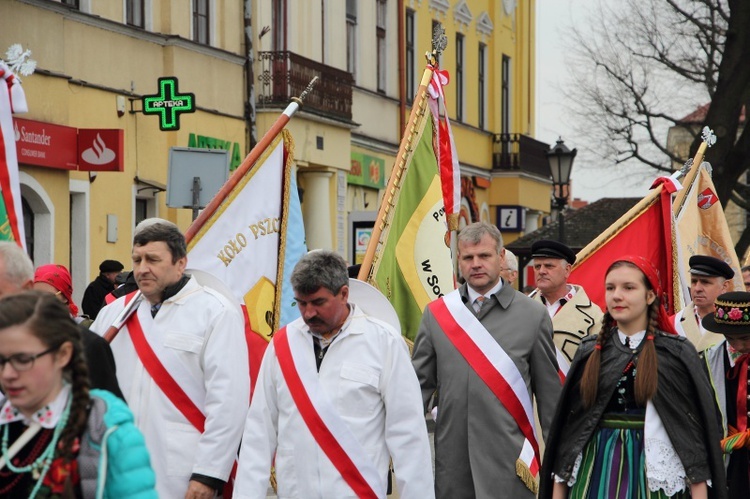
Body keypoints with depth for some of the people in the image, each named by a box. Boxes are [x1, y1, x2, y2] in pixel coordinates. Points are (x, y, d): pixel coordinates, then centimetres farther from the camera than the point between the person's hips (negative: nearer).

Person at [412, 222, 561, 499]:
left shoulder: (533, 315, 3)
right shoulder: (436, 313, 8)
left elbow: (550, 391, 6)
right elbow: (420, 383, 11)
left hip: (509, 463, -2)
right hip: (453, 457, 2)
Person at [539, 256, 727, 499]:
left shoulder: (677, 353, -1)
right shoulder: (589, 352, 8)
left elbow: (696, 430, -4)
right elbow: (566, 423, 8)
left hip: (654, 475, -2)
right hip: (596, 474, 2)